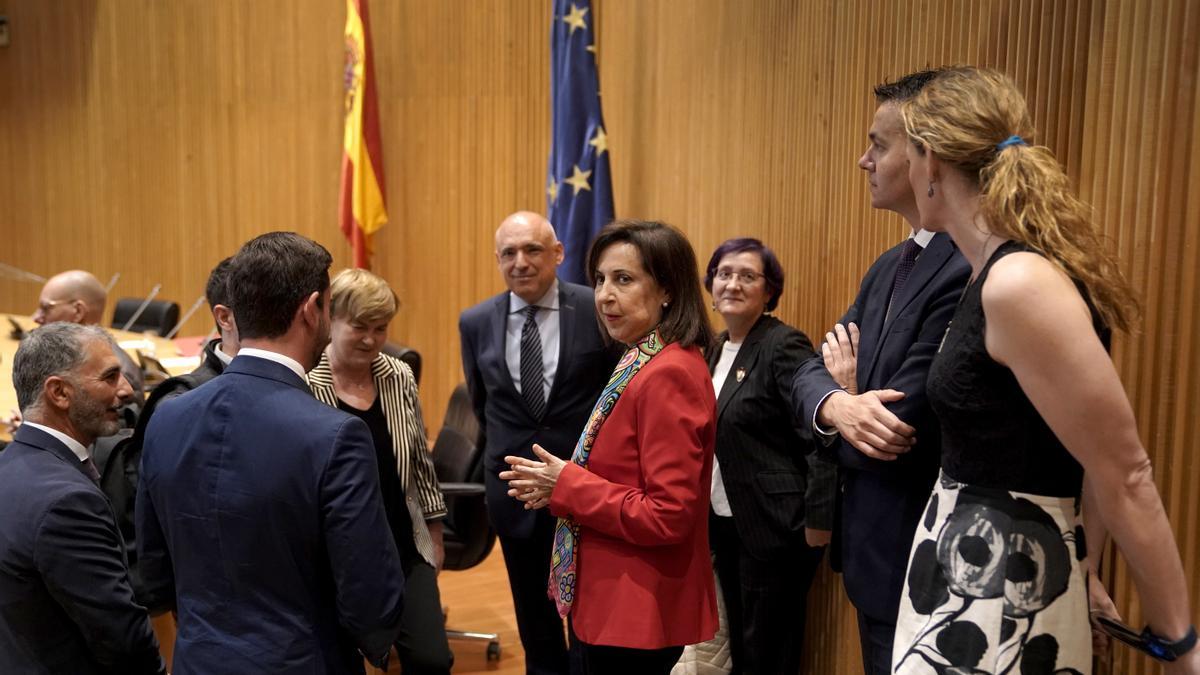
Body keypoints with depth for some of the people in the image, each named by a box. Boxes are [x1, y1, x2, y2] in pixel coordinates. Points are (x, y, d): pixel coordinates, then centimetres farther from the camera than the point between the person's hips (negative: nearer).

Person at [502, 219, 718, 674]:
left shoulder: (666, 375, -22)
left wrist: (567, 486, -17)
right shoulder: (644, 364, 7)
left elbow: (668, 516, -24)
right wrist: (563, 485, -1)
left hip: (637, 613, -9)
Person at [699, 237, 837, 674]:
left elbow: (821, 439, -20)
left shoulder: (784, 345, -16)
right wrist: (711, 512, 14)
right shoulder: (719, 348, 9)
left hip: (774, 526, -8)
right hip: (725, 523, 8)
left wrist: (818, 521, -20)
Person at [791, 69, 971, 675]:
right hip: (874, 552, 9)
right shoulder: (888, 267, 8)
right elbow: (812, 370, 3)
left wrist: (848, 390, -5)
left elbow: (902, 434, -27)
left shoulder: (972, 273, -24)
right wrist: (836, 405, -21)